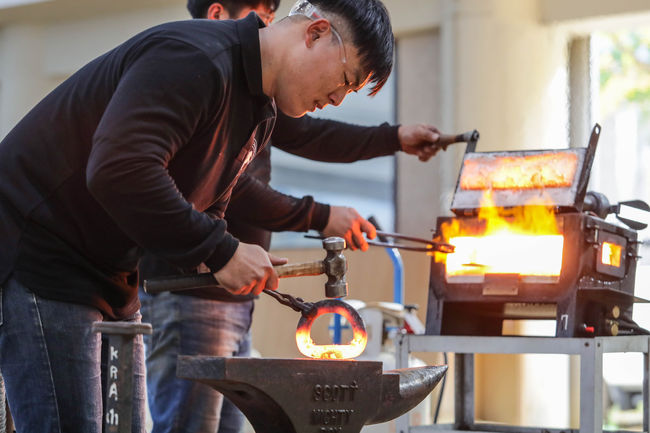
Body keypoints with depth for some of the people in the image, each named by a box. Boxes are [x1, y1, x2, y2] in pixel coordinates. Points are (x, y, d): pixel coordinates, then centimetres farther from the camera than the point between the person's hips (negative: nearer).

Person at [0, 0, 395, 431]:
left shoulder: (261, 116, 11)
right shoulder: (196, 60, -23)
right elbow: (117, 172, -34)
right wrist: (222, 251, -27)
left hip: (106, 274, 10)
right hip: (38, 258, -10)